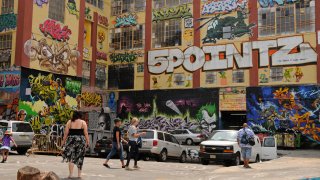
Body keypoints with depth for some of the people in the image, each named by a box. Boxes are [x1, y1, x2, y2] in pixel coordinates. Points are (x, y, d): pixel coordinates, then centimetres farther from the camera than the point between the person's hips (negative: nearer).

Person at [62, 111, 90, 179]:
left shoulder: (69, 122, 7)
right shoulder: (83, 122, 4)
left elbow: (66, 133, 3)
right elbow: (86, 133, -2)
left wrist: (63, 141, 8)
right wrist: (87, 142, 1)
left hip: (71, 140, 0)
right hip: (81, 140, 0)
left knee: (71, 157, 1)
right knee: (80, 158, 9)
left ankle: (70, 174, -6)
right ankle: (79, 174, 14)